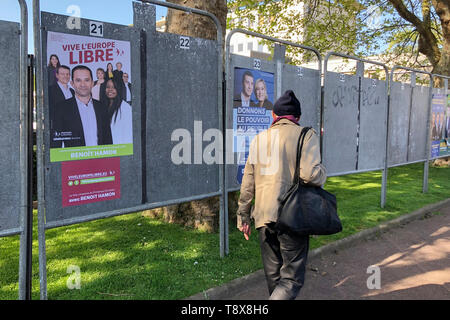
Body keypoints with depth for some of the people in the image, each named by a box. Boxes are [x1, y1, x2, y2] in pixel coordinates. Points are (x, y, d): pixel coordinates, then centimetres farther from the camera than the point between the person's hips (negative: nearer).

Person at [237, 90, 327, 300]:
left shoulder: (259, 139, 10)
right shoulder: (307, 136, -3)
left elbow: (248, 182, 10)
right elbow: (310, 174, -18)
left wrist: (243, 216, 17)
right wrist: (322, 173, 5)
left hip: (264, 218, 5)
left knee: (273, 276, 19)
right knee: (292, 278, 3)